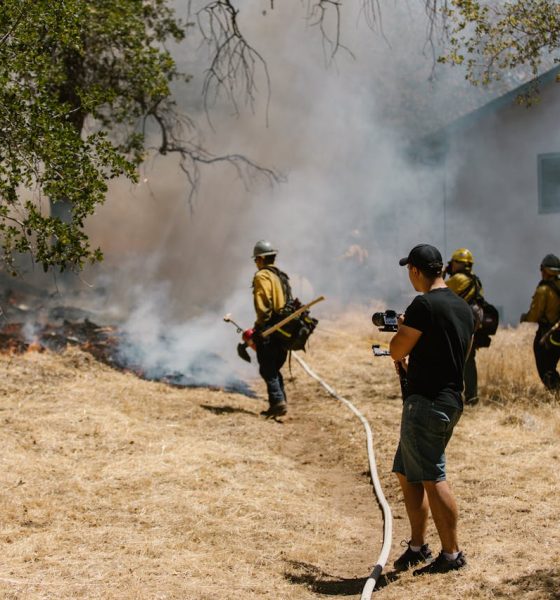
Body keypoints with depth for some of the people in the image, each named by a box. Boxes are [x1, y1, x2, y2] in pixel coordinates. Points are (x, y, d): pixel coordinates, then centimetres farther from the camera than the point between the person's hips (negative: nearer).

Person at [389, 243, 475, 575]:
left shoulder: (424, 305, -16)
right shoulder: (464, 308, 13)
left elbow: (397, 351, -12)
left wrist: (401, 328, 9)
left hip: (426, 403, -9)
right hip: (451, 401, 9)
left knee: (433, 479, -4)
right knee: (407, 474, 16)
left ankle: (452, 554, -1)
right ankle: (418, 546, 21)